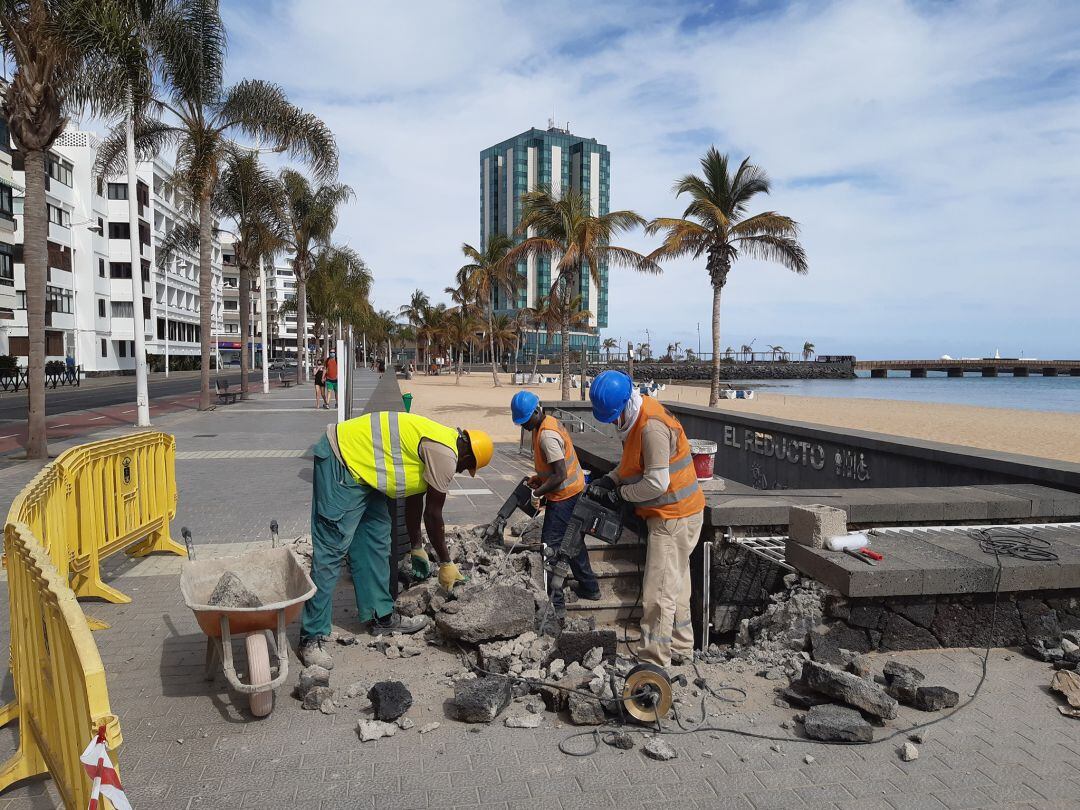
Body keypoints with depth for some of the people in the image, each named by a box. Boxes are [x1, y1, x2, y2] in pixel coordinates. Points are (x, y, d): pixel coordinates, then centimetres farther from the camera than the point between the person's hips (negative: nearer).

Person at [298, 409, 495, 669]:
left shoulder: (434, 445, 15)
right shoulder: (445, 455, -14)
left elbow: (414, 499, 24)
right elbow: (433, 515, -9)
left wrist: (417, 549, 32)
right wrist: (446, 564, 4)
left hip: (359, 465, 11)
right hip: (341, 464, -11)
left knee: (377, 537, 14)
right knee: (330, 552, -8)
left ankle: (382, 616, 24)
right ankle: (312, 638, -1)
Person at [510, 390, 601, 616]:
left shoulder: (547, 435, -24)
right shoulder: (548, 423, 7)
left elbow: (560, 475, -26)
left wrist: (538, 493, -19)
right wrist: (540, 477, 8)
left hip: (563, 495, -10)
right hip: (574, 490, 10)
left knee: (551, 546, -5)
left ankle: (555, 604, 0)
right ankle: (589, 587, 35)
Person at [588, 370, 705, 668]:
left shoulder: (653, 426, -26)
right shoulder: (635, 418, 6)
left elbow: (657, 482, -27)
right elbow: (634, 463, 16)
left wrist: (622, 493, -13)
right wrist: (611, 479, -1)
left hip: (674, 517, -10)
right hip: (670, 515, 11)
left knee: (659, 591, -6)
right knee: (675, 585, 20)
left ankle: (653, 658, 2)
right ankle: (680, 647, 34)